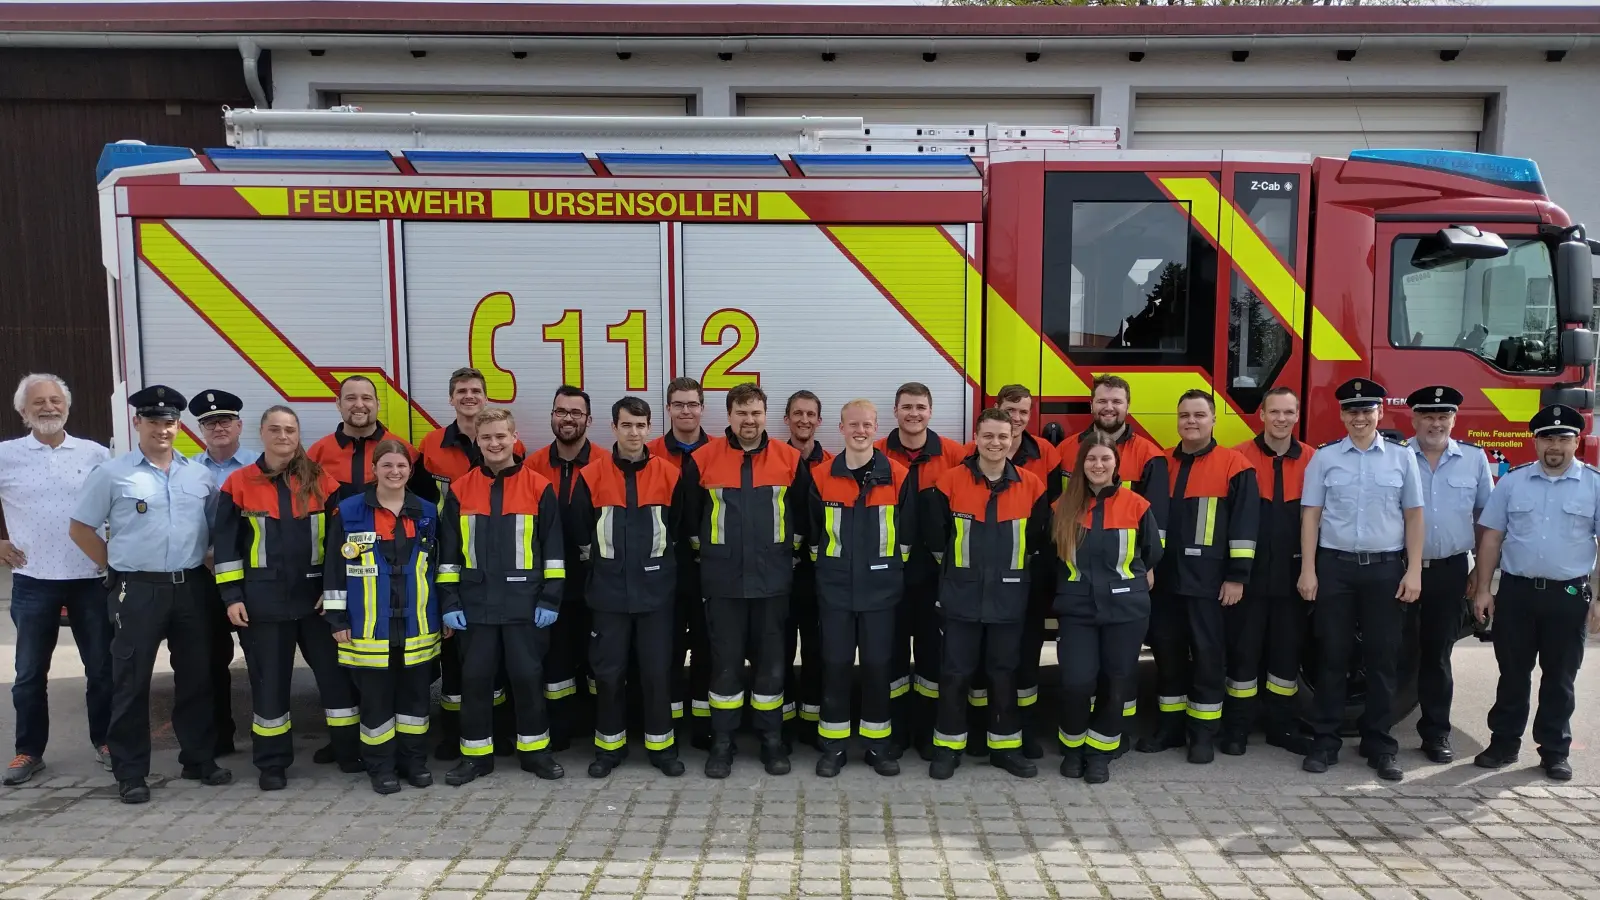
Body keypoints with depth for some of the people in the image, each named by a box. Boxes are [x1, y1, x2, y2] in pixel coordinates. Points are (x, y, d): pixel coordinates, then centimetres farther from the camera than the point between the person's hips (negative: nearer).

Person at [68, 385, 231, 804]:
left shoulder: (199, 474, 7)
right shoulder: (111, 473, -2)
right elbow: (80, 528, 3)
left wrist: (209, 561, 6)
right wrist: (114, 567, 0)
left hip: (191, 587, 3)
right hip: (137, 590, -3)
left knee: (196, 676, 10)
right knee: (131, 682, 3)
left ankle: (199, 758, 23)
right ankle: (130, 772, 14)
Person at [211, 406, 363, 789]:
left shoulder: (321, 481, 3)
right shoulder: (238, 483, 2)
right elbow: (225, 544, 2)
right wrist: (231, 596, -4)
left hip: (317, 595, 1)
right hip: (263, 600, -1)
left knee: (336, 672, 4)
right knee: (269, 681, 6)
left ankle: (350, 752, 17)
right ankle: (272, 763, 19)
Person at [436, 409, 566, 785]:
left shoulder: (539, 487, -2)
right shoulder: (460, 490, 4)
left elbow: (553, 548, -1)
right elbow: (448, 551, 7)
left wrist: (550, 598, -5)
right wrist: (450, 600, 1)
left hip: (525, 603, -2)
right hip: (475, 603, 2)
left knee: (527, 674, 5)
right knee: (475, 677, 8)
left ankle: (535, 749, 20)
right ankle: (476, 753, 21)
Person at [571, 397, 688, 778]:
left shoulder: (669, 475, -2)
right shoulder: (591, 476, -3)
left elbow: (678, 529, 8)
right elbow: (581, 532, 6)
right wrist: (598, 564, 11)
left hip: (656, 590, 0)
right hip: (608, 592, 0)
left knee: (657, 670, 5)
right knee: (609, 671, 6)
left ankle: (661, 744, 18)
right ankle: (609, 744, 21)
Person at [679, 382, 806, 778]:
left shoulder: (790, 459, -1)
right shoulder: (703, 459, -3)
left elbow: (803, 514, 9)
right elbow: (689, 515, 7)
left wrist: (788, 552, 9)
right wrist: (706, 553, 9)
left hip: (772, 579, 1)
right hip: (723, 580, 0)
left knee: (770, 662, 8)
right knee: (725, 663, 6)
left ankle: (772, 740, 22)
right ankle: (722, 743, 18)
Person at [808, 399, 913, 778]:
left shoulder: (897, 476, -2)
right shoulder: (821, 476, -1)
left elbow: (907, 532, 7)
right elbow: (813, 533, 9)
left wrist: (892, 569, 9)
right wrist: (824, 567, 9)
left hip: (881, 587, 0)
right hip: (835, 588, 0)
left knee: (877, 663, 5)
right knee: (835, 664, 4)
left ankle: (878, 743, 19)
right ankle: (833, 744, 16)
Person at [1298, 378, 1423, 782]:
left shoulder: (1402, 456, 5)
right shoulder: (1324, 457, 3)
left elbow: (1413, 515, 5)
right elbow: (1310, 516, 1)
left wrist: (1413, 572, -1)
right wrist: (1308, 571, -4)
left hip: (1386, 568, 1)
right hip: (1335, 567, 0)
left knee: (1382, 658, 7)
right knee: (1332, 657, 5)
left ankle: (1379, 746, 18)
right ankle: (1324, 742, 13)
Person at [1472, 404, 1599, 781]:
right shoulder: (1512, 482, 4)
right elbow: (1492, 537, 4)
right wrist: (1483, 589, 0)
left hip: (1569, 596, -1)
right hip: (1516, 592, 1)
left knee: (1559, 678, 9)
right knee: (1513, 674, 10)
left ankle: (1555, 751, 21)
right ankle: (1503, 743, 19)